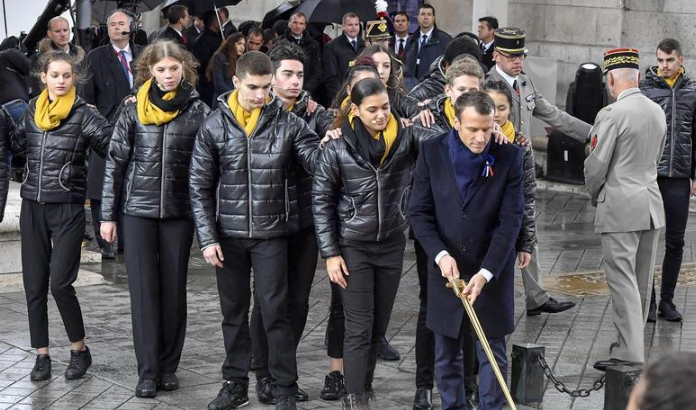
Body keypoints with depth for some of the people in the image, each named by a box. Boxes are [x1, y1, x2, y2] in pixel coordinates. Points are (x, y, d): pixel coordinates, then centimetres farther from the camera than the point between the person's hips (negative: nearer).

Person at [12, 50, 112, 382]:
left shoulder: (84, 114, -6)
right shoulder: (32, 110, 9)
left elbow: (114, 146, -13)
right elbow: (16, 146, 22)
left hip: (67, 208, -5)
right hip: (32, 206, 5)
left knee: (60, 283, -10)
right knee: (34, 284, 6)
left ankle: (79, 349, 10)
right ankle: (42, 355, 17)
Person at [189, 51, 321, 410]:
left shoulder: (287, 123, -4)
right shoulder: (214, 126, -1)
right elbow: (200, 187, 1)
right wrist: (207, 238, -4)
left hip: (271, 234, -1)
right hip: (228, 234, 2)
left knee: (275, 311, 0)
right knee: (233, 312, 12)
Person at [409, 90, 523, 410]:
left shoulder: (509, 156, -8)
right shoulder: (432, 152, -4)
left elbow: (510, 219, -10)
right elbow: (419, 212, -2)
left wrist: (486, 272, -18)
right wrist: (441, 255, -16)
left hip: (492, 270, -1)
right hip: (446, 267, 2)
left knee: (492, 354, 4)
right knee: (446, 354, 10)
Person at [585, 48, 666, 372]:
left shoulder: (612, 114, -15)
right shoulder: (657, 112, 8)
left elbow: (596, 164, -12)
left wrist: (594, 194, 6)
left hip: (620, 207, -8)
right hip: (652, 202, 8)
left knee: (622, 280, -6)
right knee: (642, 281, 15)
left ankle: (629, 353, -8)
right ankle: (632, 340, 27)